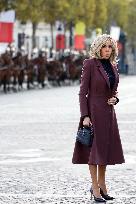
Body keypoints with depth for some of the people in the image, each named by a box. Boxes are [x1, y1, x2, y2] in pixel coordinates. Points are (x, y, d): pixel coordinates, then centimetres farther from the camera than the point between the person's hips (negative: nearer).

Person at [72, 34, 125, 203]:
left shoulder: (113, 66, 10)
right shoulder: (90, 64, -9)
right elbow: (83, 92, -10)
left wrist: (115, 98, -3)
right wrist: (85, 116, -16)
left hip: (109, 112, 7)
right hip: (94, 111, -7)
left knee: (107, 147, 11)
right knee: (94, 148, -3)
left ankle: (102, 185, 23)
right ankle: (95, 189, 2)